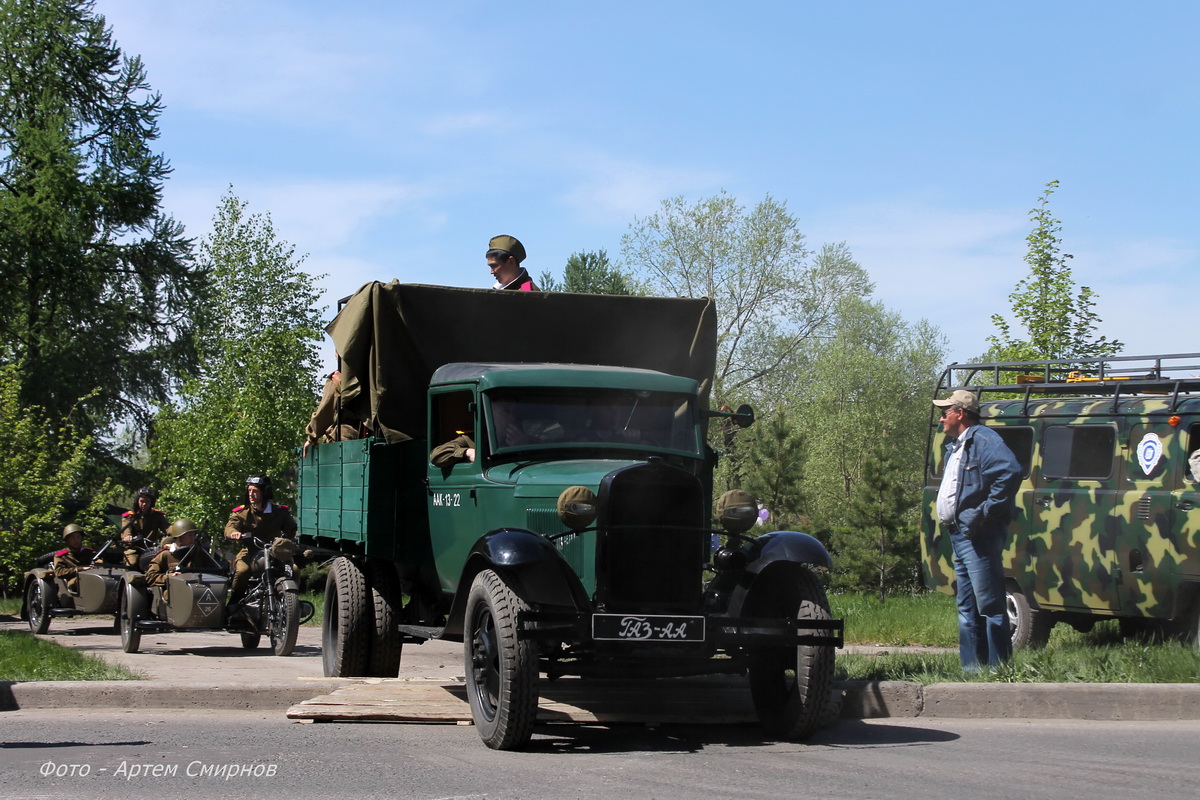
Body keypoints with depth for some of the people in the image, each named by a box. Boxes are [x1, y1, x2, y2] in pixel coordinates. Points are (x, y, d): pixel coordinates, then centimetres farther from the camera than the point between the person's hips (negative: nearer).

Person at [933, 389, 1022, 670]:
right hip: (959, 536, 11)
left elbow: (1011, 472, -26)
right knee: (967, 608, 13)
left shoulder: (983, 440, -11)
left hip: (978, 536, -11)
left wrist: (985, 512, -23)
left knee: (989, 605, -8)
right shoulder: (955, 446, 21)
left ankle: (998, 669, -6)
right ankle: (971, 667, 18)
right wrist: (946, 518, 14)